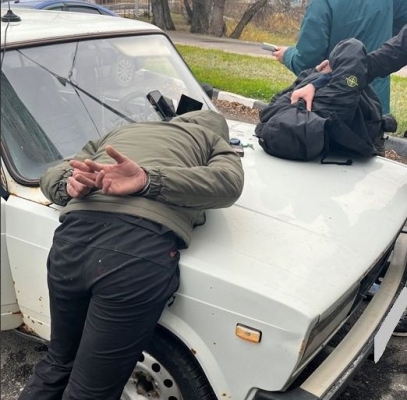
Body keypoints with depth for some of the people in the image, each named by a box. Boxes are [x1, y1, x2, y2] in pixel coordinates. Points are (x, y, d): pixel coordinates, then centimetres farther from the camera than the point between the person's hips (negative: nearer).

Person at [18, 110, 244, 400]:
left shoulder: (121, 131, 38)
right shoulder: (217, 143, 26)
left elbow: (51, 175, 32)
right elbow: (228, 182, 2)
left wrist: (70, 185, 10)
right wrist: (148, 181, -6)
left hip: (73, 235, 5)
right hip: (142, 250, -4)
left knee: (58, 365, 28)